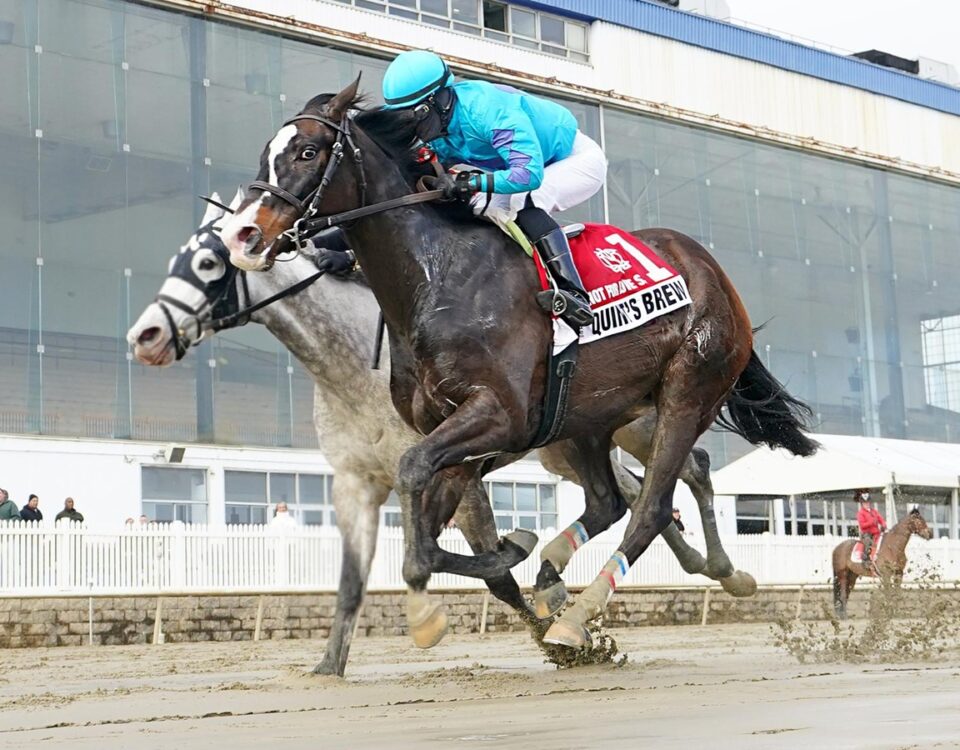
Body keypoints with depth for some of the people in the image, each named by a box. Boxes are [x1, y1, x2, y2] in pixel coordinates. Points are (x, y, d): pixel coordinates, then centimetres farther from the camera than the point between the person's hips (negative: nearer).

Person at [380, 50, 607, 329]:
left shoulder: (488, 110, -38)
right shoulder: (435, 128, -13)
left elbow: (529, 173, -46)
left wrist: (469, 182, -53)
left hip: (577, 158, -9)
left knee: (524, 202, -32)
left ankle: (574, 295, -34)